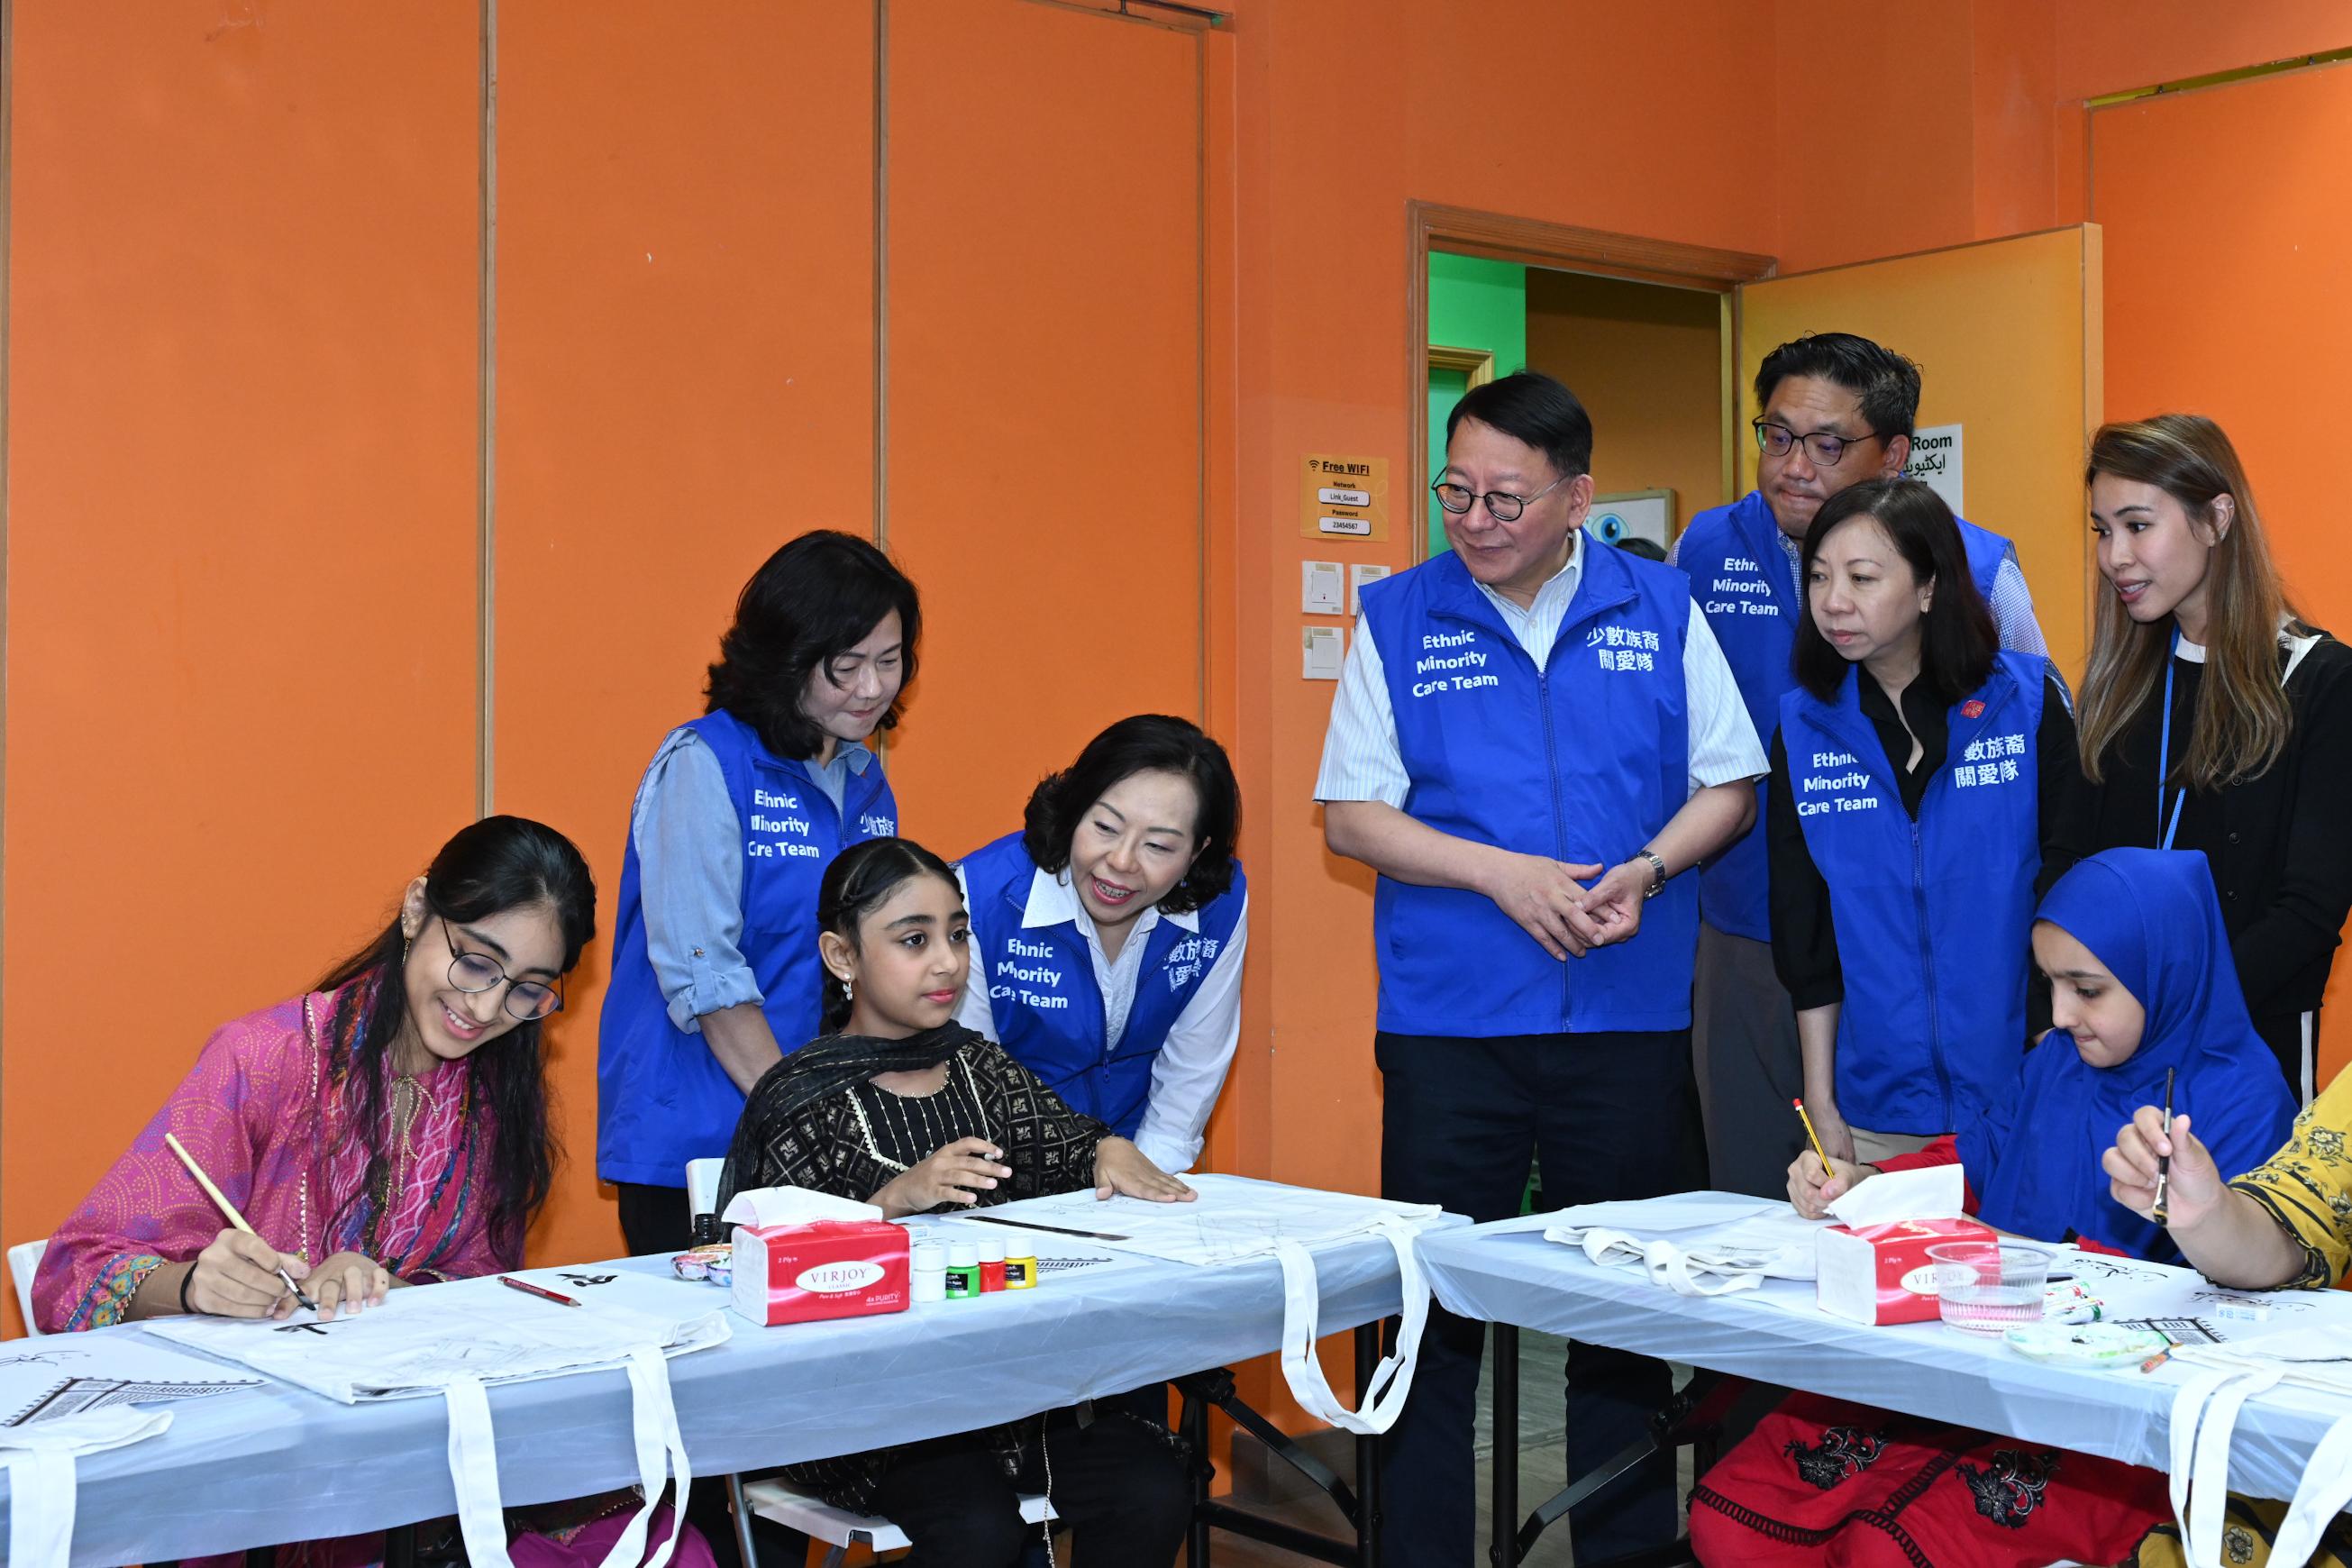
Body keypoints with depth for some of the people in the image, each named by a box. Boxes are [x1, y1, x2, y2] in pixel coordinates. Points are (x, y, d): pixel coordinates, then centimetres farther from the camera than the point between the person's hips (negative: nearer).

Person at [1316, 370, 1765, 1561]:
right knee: (1434, 1311, 3)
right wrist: (1501, 872, -12)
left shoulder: (1660, 609, 5)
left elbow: (1727, 784, 8)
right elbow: (1348, 814, 0)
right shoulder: (1397, 618, 2)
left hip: (1629, 1018, 1)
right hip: (1447, 1019, -1)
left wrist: (1644, 869, -10)